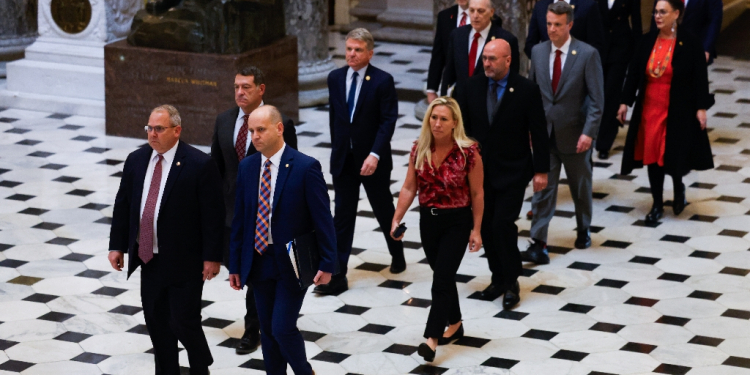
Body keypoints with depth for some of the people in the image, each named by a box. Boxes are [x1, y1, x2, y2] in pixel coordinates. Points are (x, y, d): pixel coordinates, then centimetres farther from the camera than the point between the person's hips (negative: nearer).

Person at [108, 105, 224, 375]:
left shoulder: (200, 165, -13)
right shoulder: (136, 160, 4)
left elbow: (213, 214, -12)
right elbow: (122, 205, 11)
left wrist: (212, 256, -13)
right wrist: (117, 245, 8)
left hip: (184, 261, -6)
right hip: (148, 259, 6)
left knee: (183, 322, -3)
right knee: (155, 320, 13)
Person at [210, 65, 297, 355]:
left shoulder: (280, 124, -11)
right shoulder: (224, 121, 3)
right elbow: (216, 165, 10)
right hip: (231, 208, 5)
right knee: (232, 263, 11)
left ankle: (252, 331, 16)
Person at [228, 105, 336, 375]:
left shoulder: (306, 167, -13)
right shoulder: (247, 167, 3)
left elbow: (323, 218, -10)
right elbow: (240, 219, 8)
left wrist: (327, 264, -11)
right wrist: (235, 265, 8)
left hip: (292, 262, -5)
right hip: (258, 260, 5)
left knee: (283, 328, -9)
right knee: (267, 332, 11)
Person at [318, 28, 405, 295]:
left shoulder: (383, 81, -12)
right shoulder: (335, 78, 3)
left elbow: (388, 121, -15)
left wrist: (375, 155, -24)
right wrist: (336, 148, 13)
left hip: (372, 160, -3)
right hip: (343, 159, 4)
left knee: (384, 210, 14)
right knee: (342, 216, 2)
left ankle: (397, 255, 40)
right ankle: (337, 277, 1)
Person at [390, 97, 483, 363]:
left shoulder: (468, 152, -16)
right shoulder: (419, 149, -4)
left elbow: (477, 194, -9)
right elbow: (409, 188, 1)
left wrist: (476, 230, -7)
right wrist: (396, 220, -7)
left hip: (457, 222, -5)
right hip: (428, 220, 5)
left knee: (441, 278, -10)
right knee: (444, 275, 17)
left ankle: (431, 339, -12)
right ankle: (454, 325, 37)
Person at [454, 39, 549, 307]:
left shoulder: (527, 90, -8)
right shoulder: (470, 88, 0)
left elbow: (539, 133, -4)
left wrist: (541, 170, -5)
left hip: (513, 172, -4)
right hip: (479, 170, 4)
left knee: (503, 224, -11)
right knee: (487, 226, 7)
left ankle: (511, 283, 4)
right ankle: (498, 278, 23)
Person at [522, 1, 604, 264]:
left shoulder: (587, 54, -11)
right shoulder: (538, 52, 2)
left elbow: (596, 98, -11)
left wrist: (589, 132, -19)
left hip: (574, 134, -2)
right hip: (544, 134, 2)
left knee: (581, 187, 15)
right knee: (542, 188, -4)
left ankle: (583, 231, 38)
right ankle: (538, 246, -8)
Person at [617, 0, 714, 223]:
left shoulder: (690, 43, -8)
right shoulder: (648, 42, 2)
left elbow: (700, 77, -7)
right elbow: (634, 72, 7)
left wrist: (701, 108, -10)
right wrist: (625, 102, 5)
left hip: (678, 111, -4)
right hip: (649, 109, 4)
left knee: (673, 154, -1)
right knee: (652, 155, 5)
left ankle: (679, 188, 31)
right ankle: (657, 204, 17)